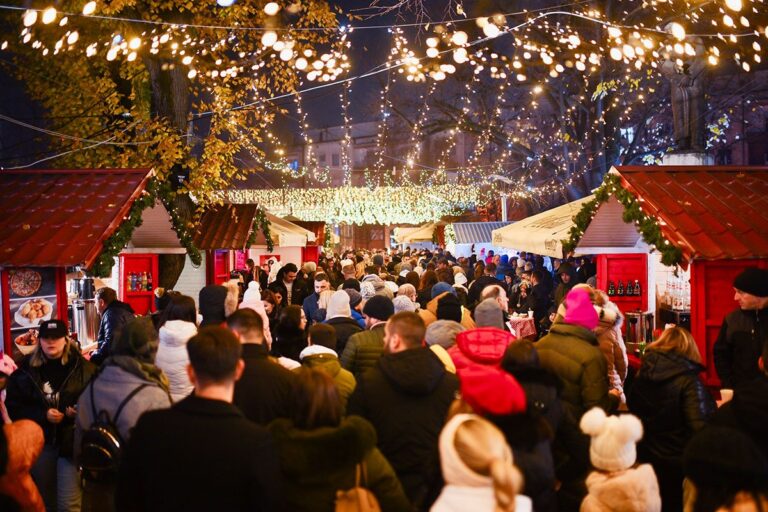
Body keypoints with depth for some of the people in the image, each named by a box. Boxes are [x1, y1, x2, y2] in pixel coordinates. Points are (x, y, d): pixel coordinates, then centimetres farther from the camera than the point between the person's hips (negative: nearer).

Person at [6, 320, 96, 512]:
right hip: (39, 441, 3)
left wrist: (79, 411, -22)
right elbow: (13, 406, 0)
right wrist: (43, 415, -13)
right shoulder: (26, 369, 2)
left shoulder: (83, 367, -5)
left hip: (71, 441, -3)